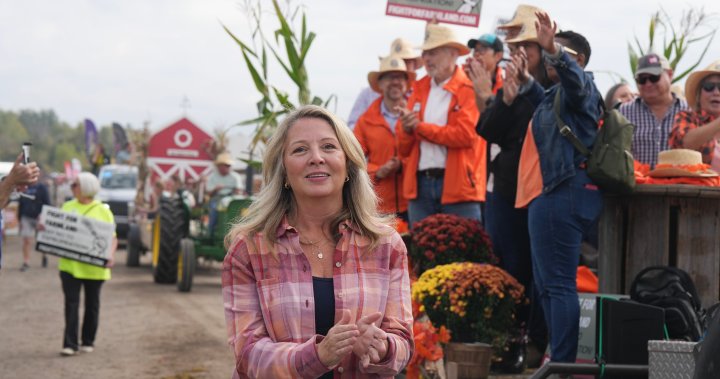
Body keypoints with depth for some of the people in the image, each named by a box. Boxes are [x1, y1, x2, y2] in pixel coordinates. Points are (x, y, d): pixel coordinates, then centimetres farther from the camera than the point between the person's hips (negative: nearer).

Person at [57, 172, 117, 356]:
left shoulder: (103, 211, 1)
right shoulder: (67, 207, 11)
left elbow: (112, 237, -1)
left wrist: (111, 255, -18)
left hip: (94, 267, -2)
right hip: (70, 264, 2)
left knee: (92, 304, 8)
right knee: (71, 303, -5)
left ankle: (88, 342, 20)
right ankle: (70, 344, -6)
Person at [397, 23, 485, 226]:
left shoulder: (469, 88, -1)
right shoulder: (419, 89, 16)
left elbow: (466, 134, -16)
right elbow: (403, 148, 16)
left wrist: (420, 127, -8)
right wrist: (406, 128, -8)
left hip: (457, 185, -5)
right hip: (420, 185, 5)